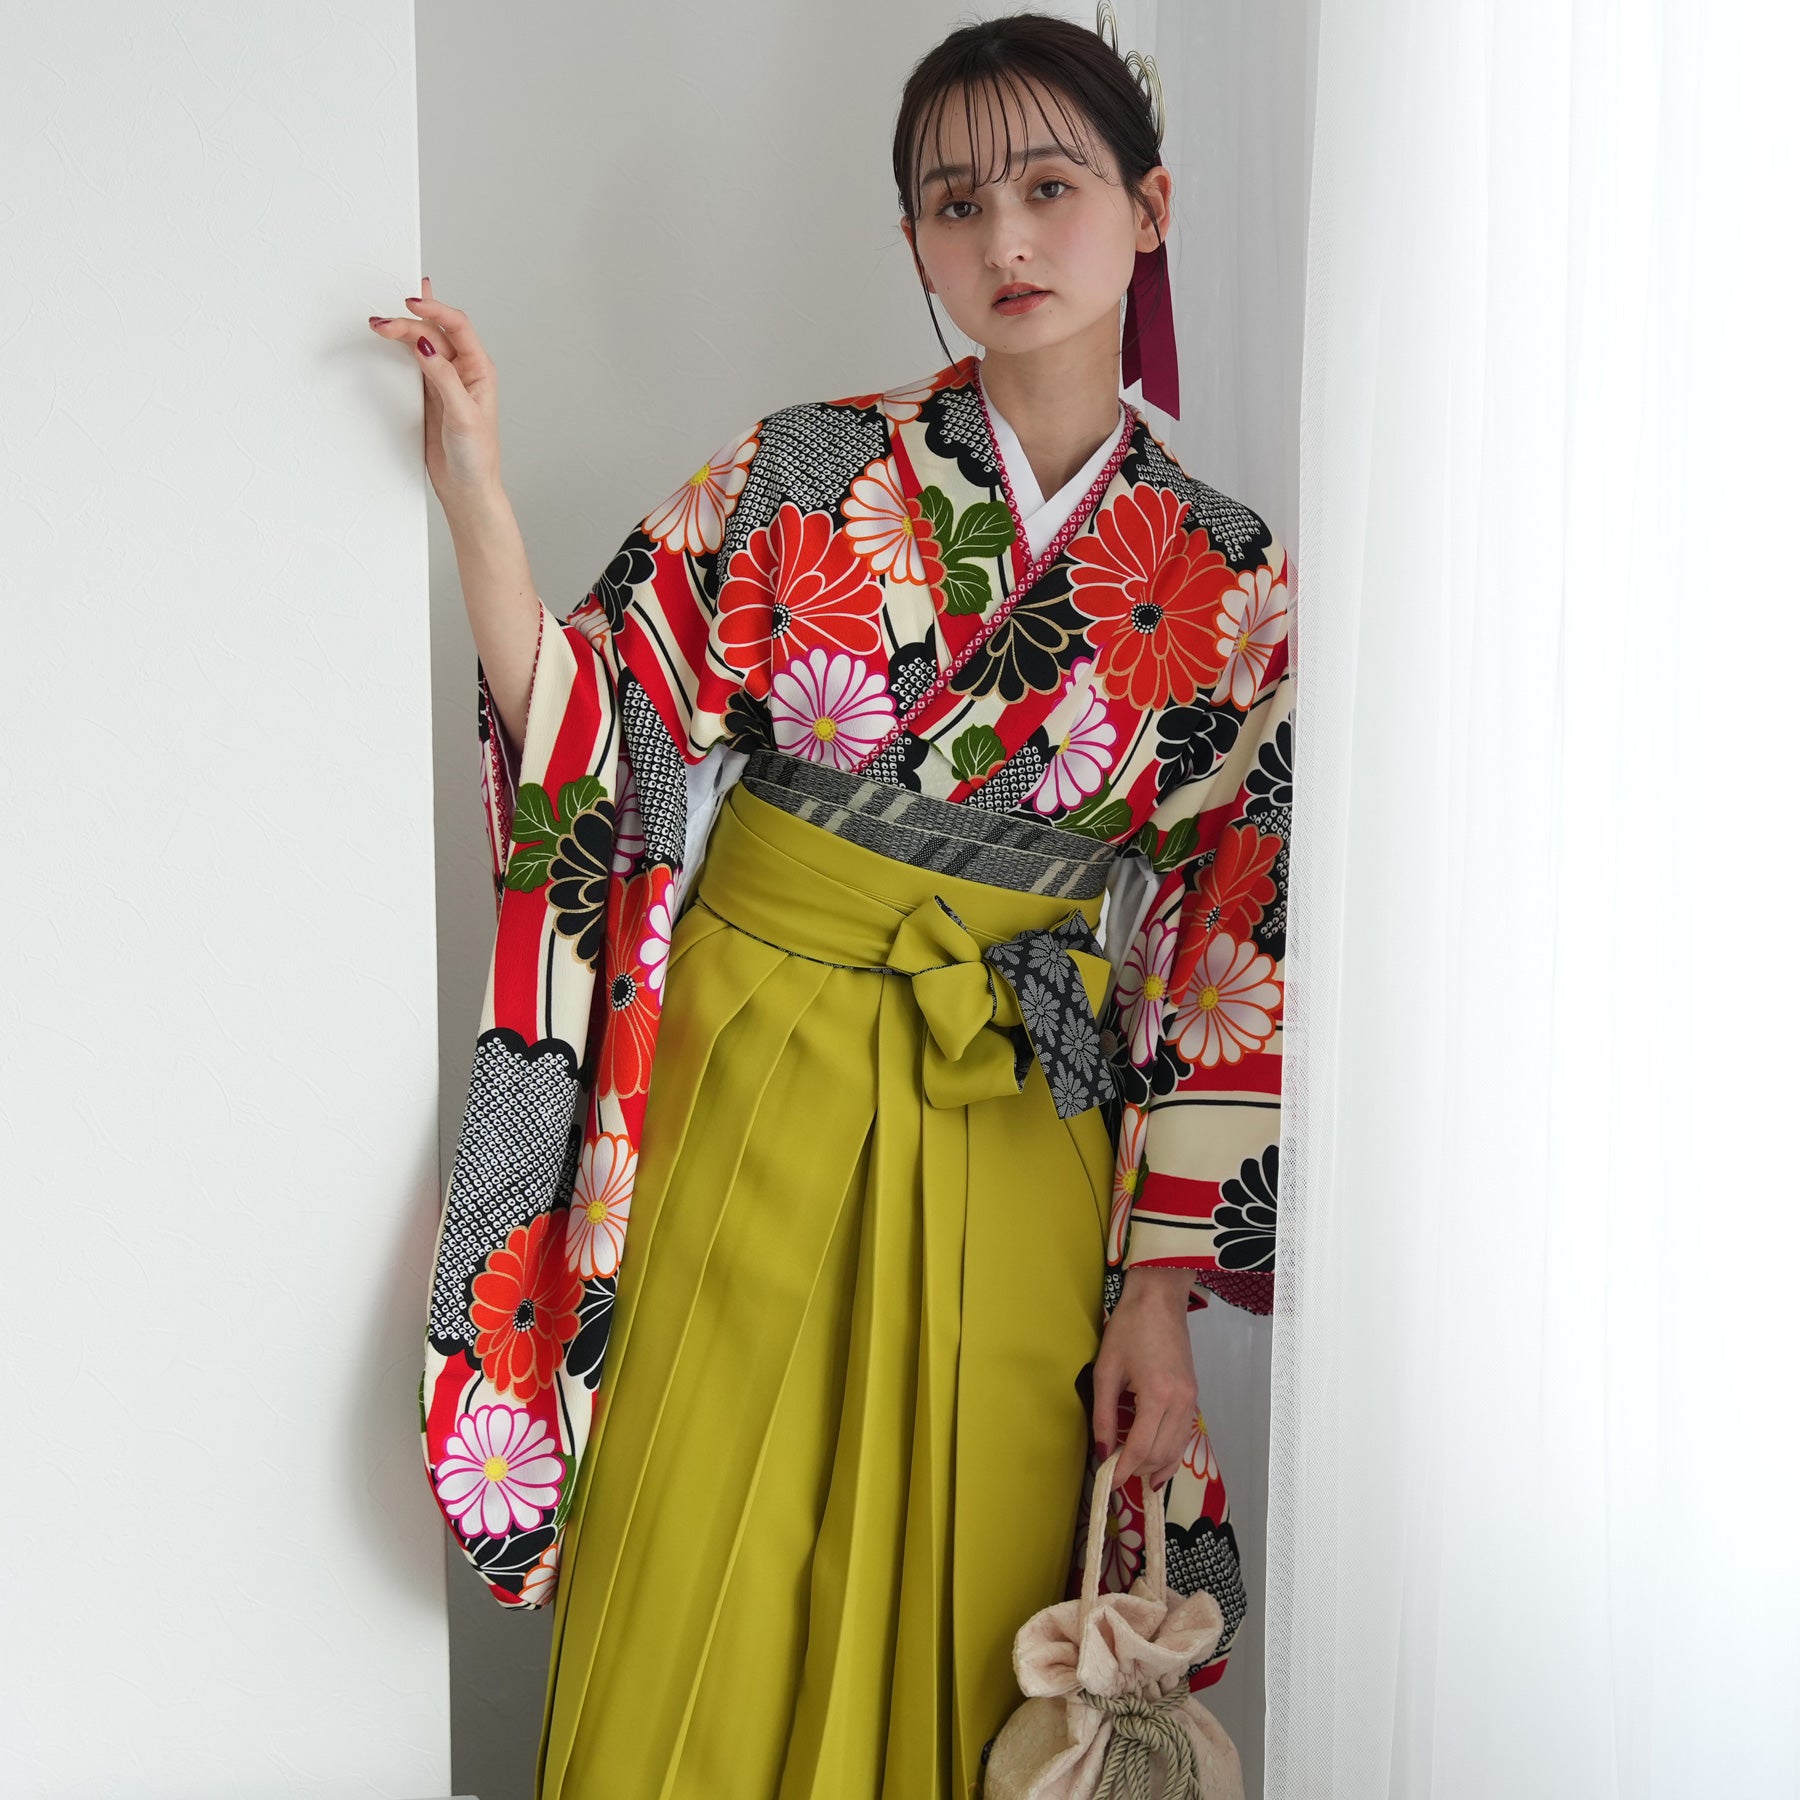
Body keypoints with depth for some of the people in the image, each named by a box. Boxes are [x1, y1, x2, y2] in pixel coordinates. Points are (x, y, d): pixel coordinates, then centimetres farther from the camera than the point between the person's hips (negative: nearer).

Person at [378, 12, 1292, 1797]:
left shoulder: (1231, 586, 1)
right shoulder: (803, 477, -1)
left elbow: (1226, 967, 1)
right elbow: (599, 747, -4)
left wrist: (1158, 1294, -1)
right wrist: (474, 496, -16)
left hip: (1023, 1131, 1)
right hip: (756, 1093, 0)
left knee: (961, 1627, 8)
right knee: (702, 1605, 5)